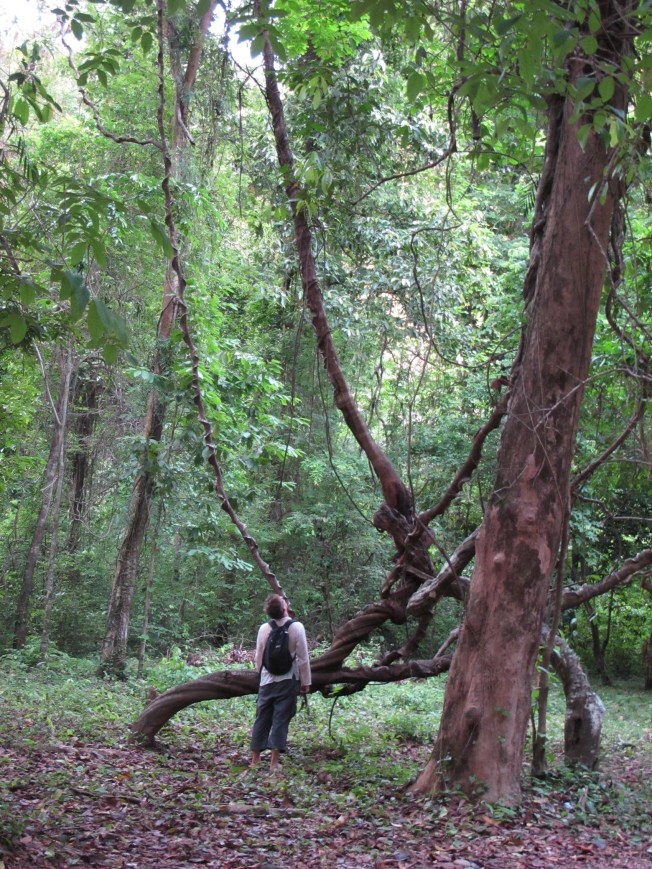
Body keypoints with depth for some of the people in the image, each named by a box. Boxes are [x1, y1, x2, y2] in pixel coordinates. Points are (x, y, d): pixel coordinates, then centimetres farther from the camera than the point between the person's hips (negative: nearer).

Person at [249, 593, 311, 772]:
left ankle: (255, 759, 17)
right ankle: (274, 762, 2)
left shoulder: (264, 628, -3)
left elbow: (258, 657, 6)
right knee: (281, 719, 2)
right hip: (288, 680, -3)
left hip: (267, 680, 3)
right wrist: (305, 681, 1)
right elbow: (303, 658, -8)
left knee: (262, 718, 11)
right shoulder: (296, 627, -11)